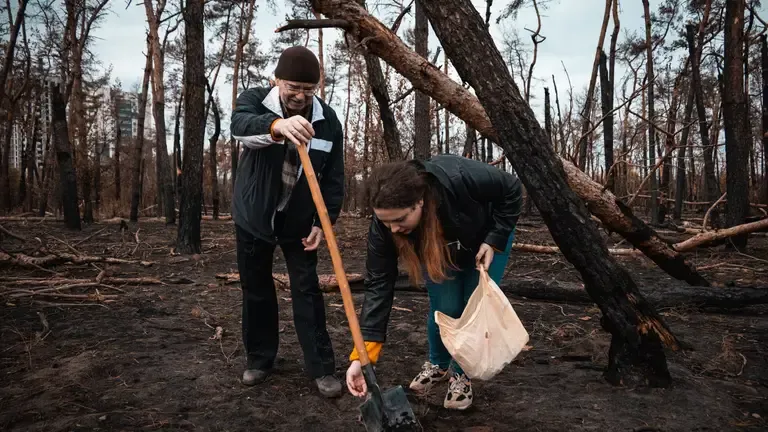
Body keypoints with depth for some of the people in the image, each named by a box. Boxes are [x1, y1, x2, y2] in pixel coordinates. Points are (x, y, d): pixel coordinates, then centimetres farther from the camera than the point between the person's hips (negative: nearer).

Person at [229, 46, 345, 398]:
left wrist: (324, 222, -12)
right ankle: (259, 359, 28)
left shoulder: (328, 120, -9)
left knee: (307, 290, 0)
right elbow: (239, 126, -38)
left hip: (299, 220, 0)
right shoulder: (254, 100, -13)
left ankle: (322, 368, 7)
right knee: (255, 289, 11)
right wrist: (277, 125, -59)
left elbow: (334, 178, -4)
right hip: (254, 216, 1)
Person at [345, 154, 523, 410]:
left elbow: (512, 191, -24)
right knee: (445, 307, -6)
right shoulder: (384, 225, -35)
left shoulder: (460, 179, -44)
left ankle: (462, 375, 18)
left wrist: (494, 240, -28)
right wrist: (362, 356, -35)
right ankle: (437, 365, 23)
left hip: (486, 237, -1)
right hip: (436, 247, 2)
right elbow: (379, 285, -32)